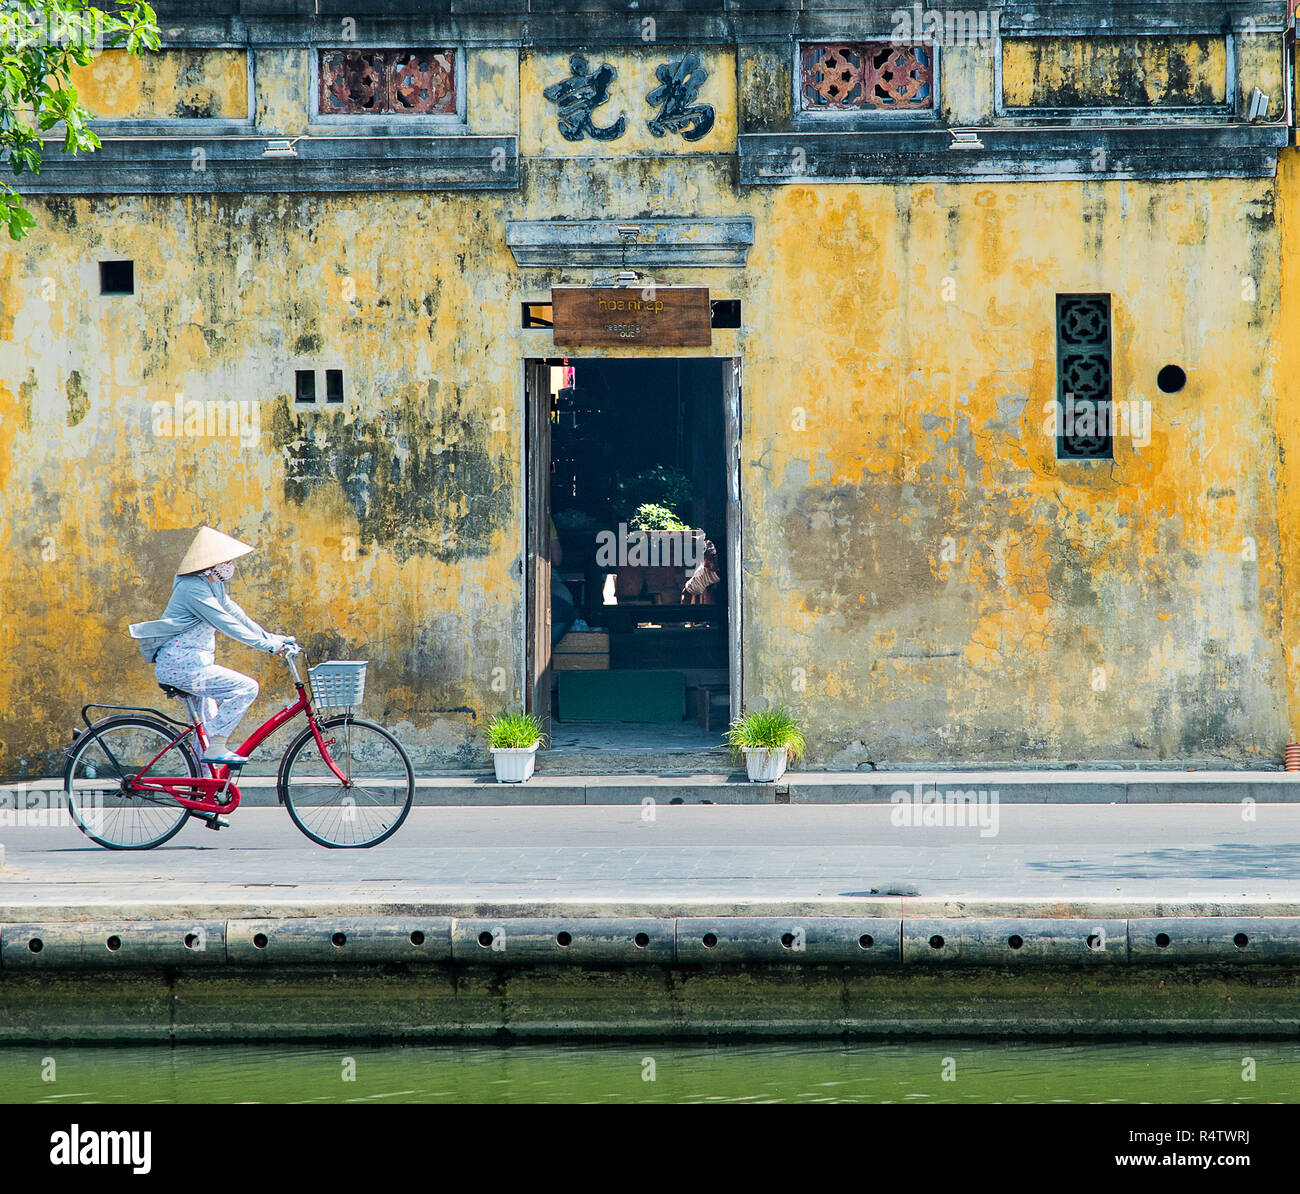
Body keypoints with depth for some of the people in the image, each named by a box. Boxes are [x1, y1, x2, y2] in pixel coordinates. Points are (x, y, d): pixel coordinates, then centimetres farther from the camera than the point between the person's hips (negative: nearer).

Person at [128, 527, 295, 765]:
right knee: (246, 687, -19)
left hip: (189, 665, 11)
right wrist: (266, 645, -24)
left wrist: (270, 637, 9)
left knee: (207, 730, 16)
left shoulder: (214, 586, 13)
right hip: (182, 667, -11)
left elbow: (235, 614, 17)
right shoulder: (194, 589, -19)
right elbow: (226, 623, -24)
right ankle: (216, 749, -16)